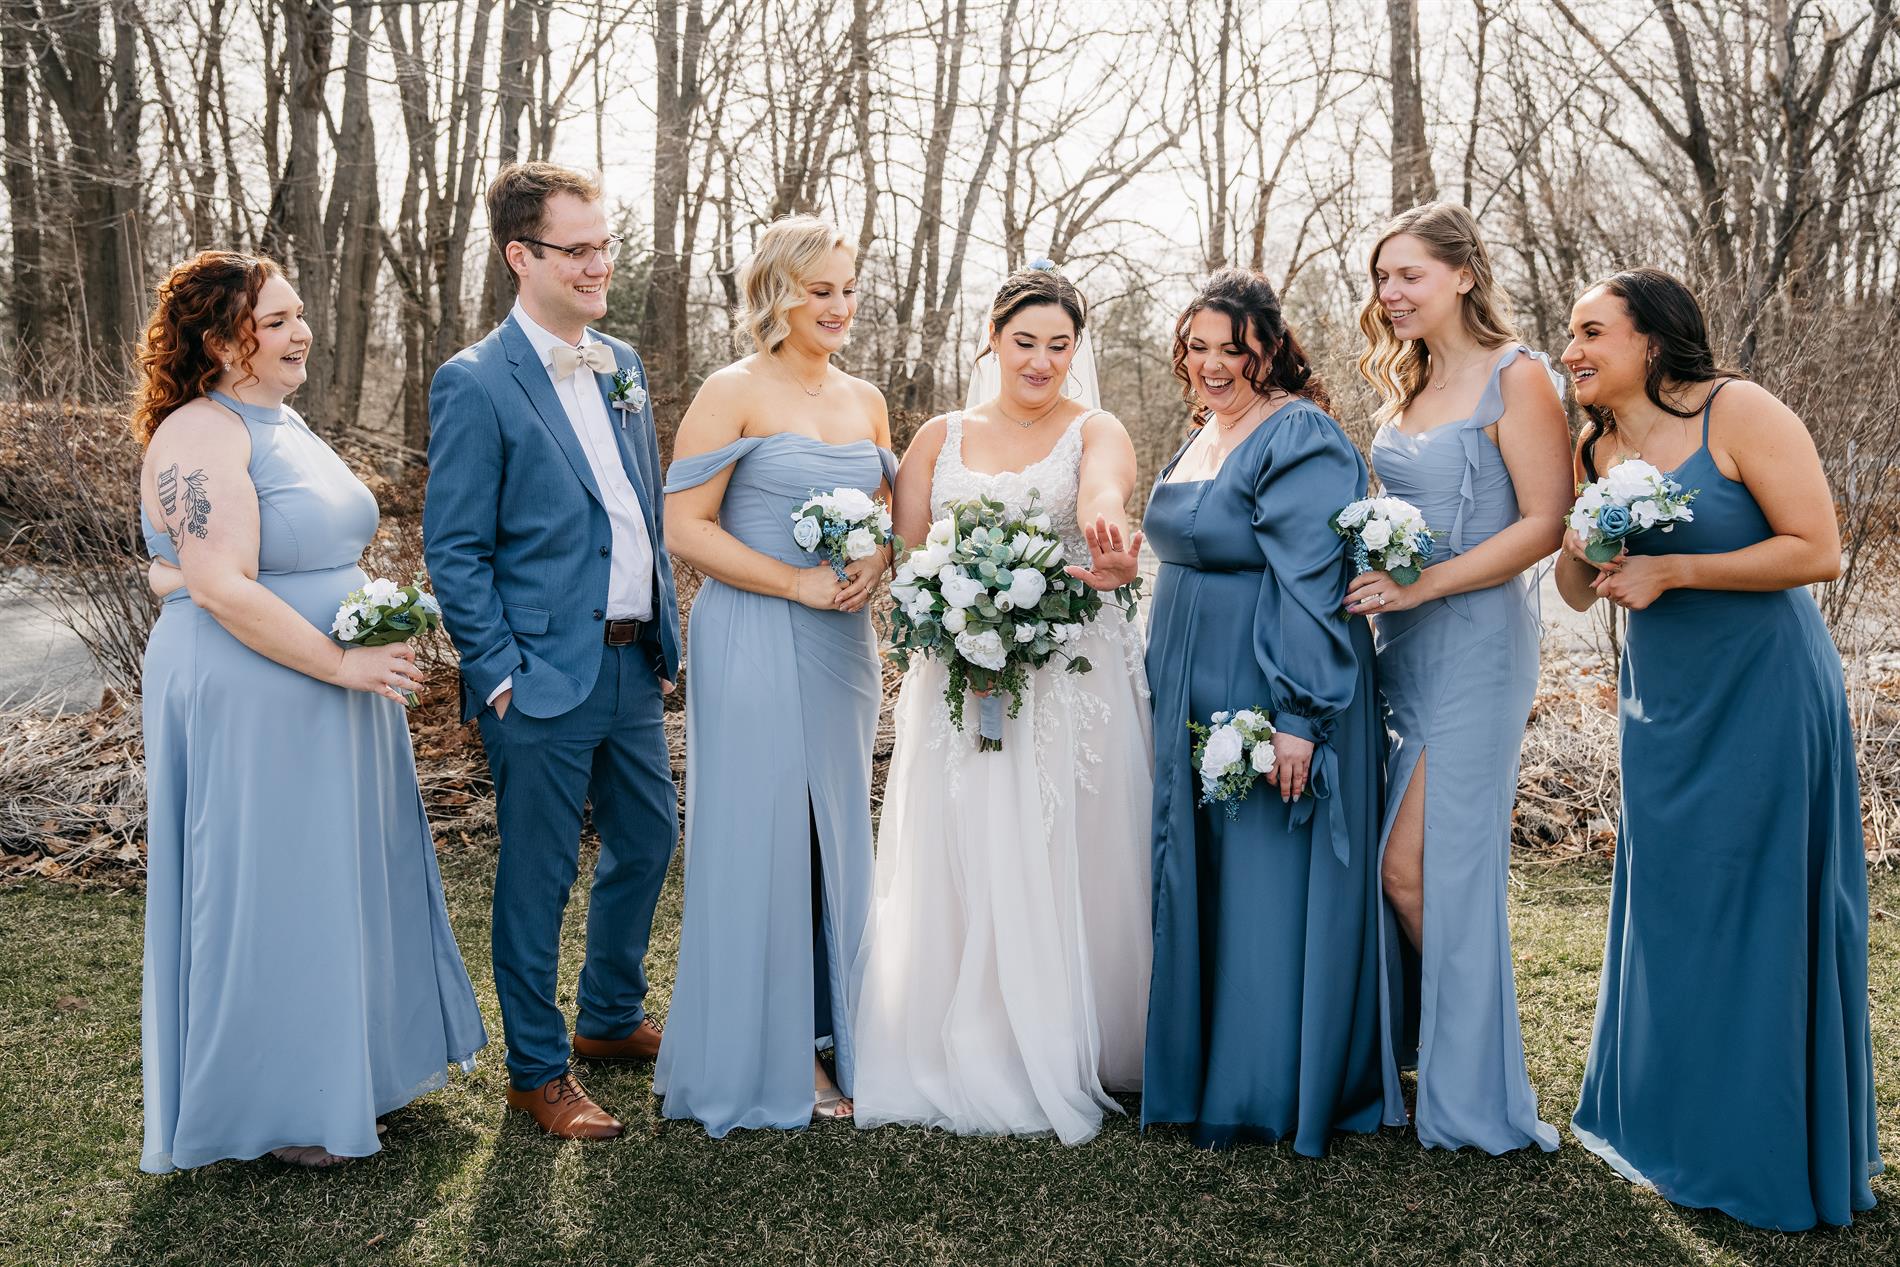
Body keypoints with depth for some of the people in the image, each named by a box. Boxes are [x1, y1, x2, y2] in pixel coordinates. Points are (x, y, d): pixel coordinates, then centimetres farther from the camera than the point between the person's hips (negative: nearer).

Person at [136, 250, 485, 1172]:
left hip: (327, 700, 9)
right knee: (266, 896, 3)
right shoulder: (200, 437, -17)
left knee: (338, 881, 18)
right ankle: (270, 1105, 19)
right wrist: (342, 664, -22)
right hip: (248, 705, -9)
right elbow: (222, 587, -25)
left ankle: (341, 1065, 34)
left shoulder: (282, 423, 13)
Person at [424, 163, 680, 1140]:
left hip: (633, 664, 8)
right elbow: (454, 552, -12)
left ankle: (611, 1018, 39)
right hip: (543, 681, -7)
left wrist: (664, 628, 13)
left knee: (648, 841, 18)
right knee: (538, 877, 5)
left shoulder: (622, 365, 10)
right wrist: (500, 675, -14)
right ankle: (537, 1070, 22)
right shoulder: (475, 383, -12)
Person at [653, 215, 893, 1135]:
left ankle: (822, 1039, 26)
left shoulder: (865, 400, 12)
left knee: (835, 840, 12)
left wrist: (877, 562, -3)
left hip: (842, 645, 6)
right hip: (753, 642, -6)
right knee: (758, 842, 0)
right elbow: (684, 526, -12)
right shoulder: (733, 393, -7)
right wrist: (799, 582, -16)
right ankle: (757, 1059, 15)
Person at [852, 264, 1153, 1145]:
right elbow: (904, 552, 4)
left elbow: (1100, 494, -20)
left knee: (1067, 865, 0)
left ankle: (1065, 1060, 13)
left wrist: (1106, 526, -46)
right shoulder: (940, 437, 11)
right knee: (960, 866, -1)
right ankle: (966, 1061, 10)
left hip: (1076, 680, -1)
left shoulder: (1096, 432, 3)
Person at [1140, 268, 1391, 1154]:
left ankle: (1265, 1095, 9)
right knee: (1199, 879, 14)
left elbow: (1311, 588, -21)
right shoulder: (1204, 438, 14)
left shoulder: (1300, 440, -14)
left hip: (1270, 701, -9)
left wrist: (1297, 716, -25)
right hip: (1195, 699, 9)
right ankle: (1201, 1071, 27)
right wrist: (1168, 690, 22)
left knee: (1267, 889, -2)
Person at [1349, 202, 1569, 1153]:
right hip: (1396, 644, 7)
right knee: (1379, 860, 5)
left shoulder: (1514, 375, -6)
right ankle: (1404, 1044, 23)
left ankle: (1472, 1089, 11)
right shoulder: (1408, 382, 16)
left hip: (1473, 640, -7)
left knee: (1420, 866, -6)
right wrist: (1369, 570, 5)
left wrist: (1423, 584, -18)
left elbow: (1546, 521, -13)